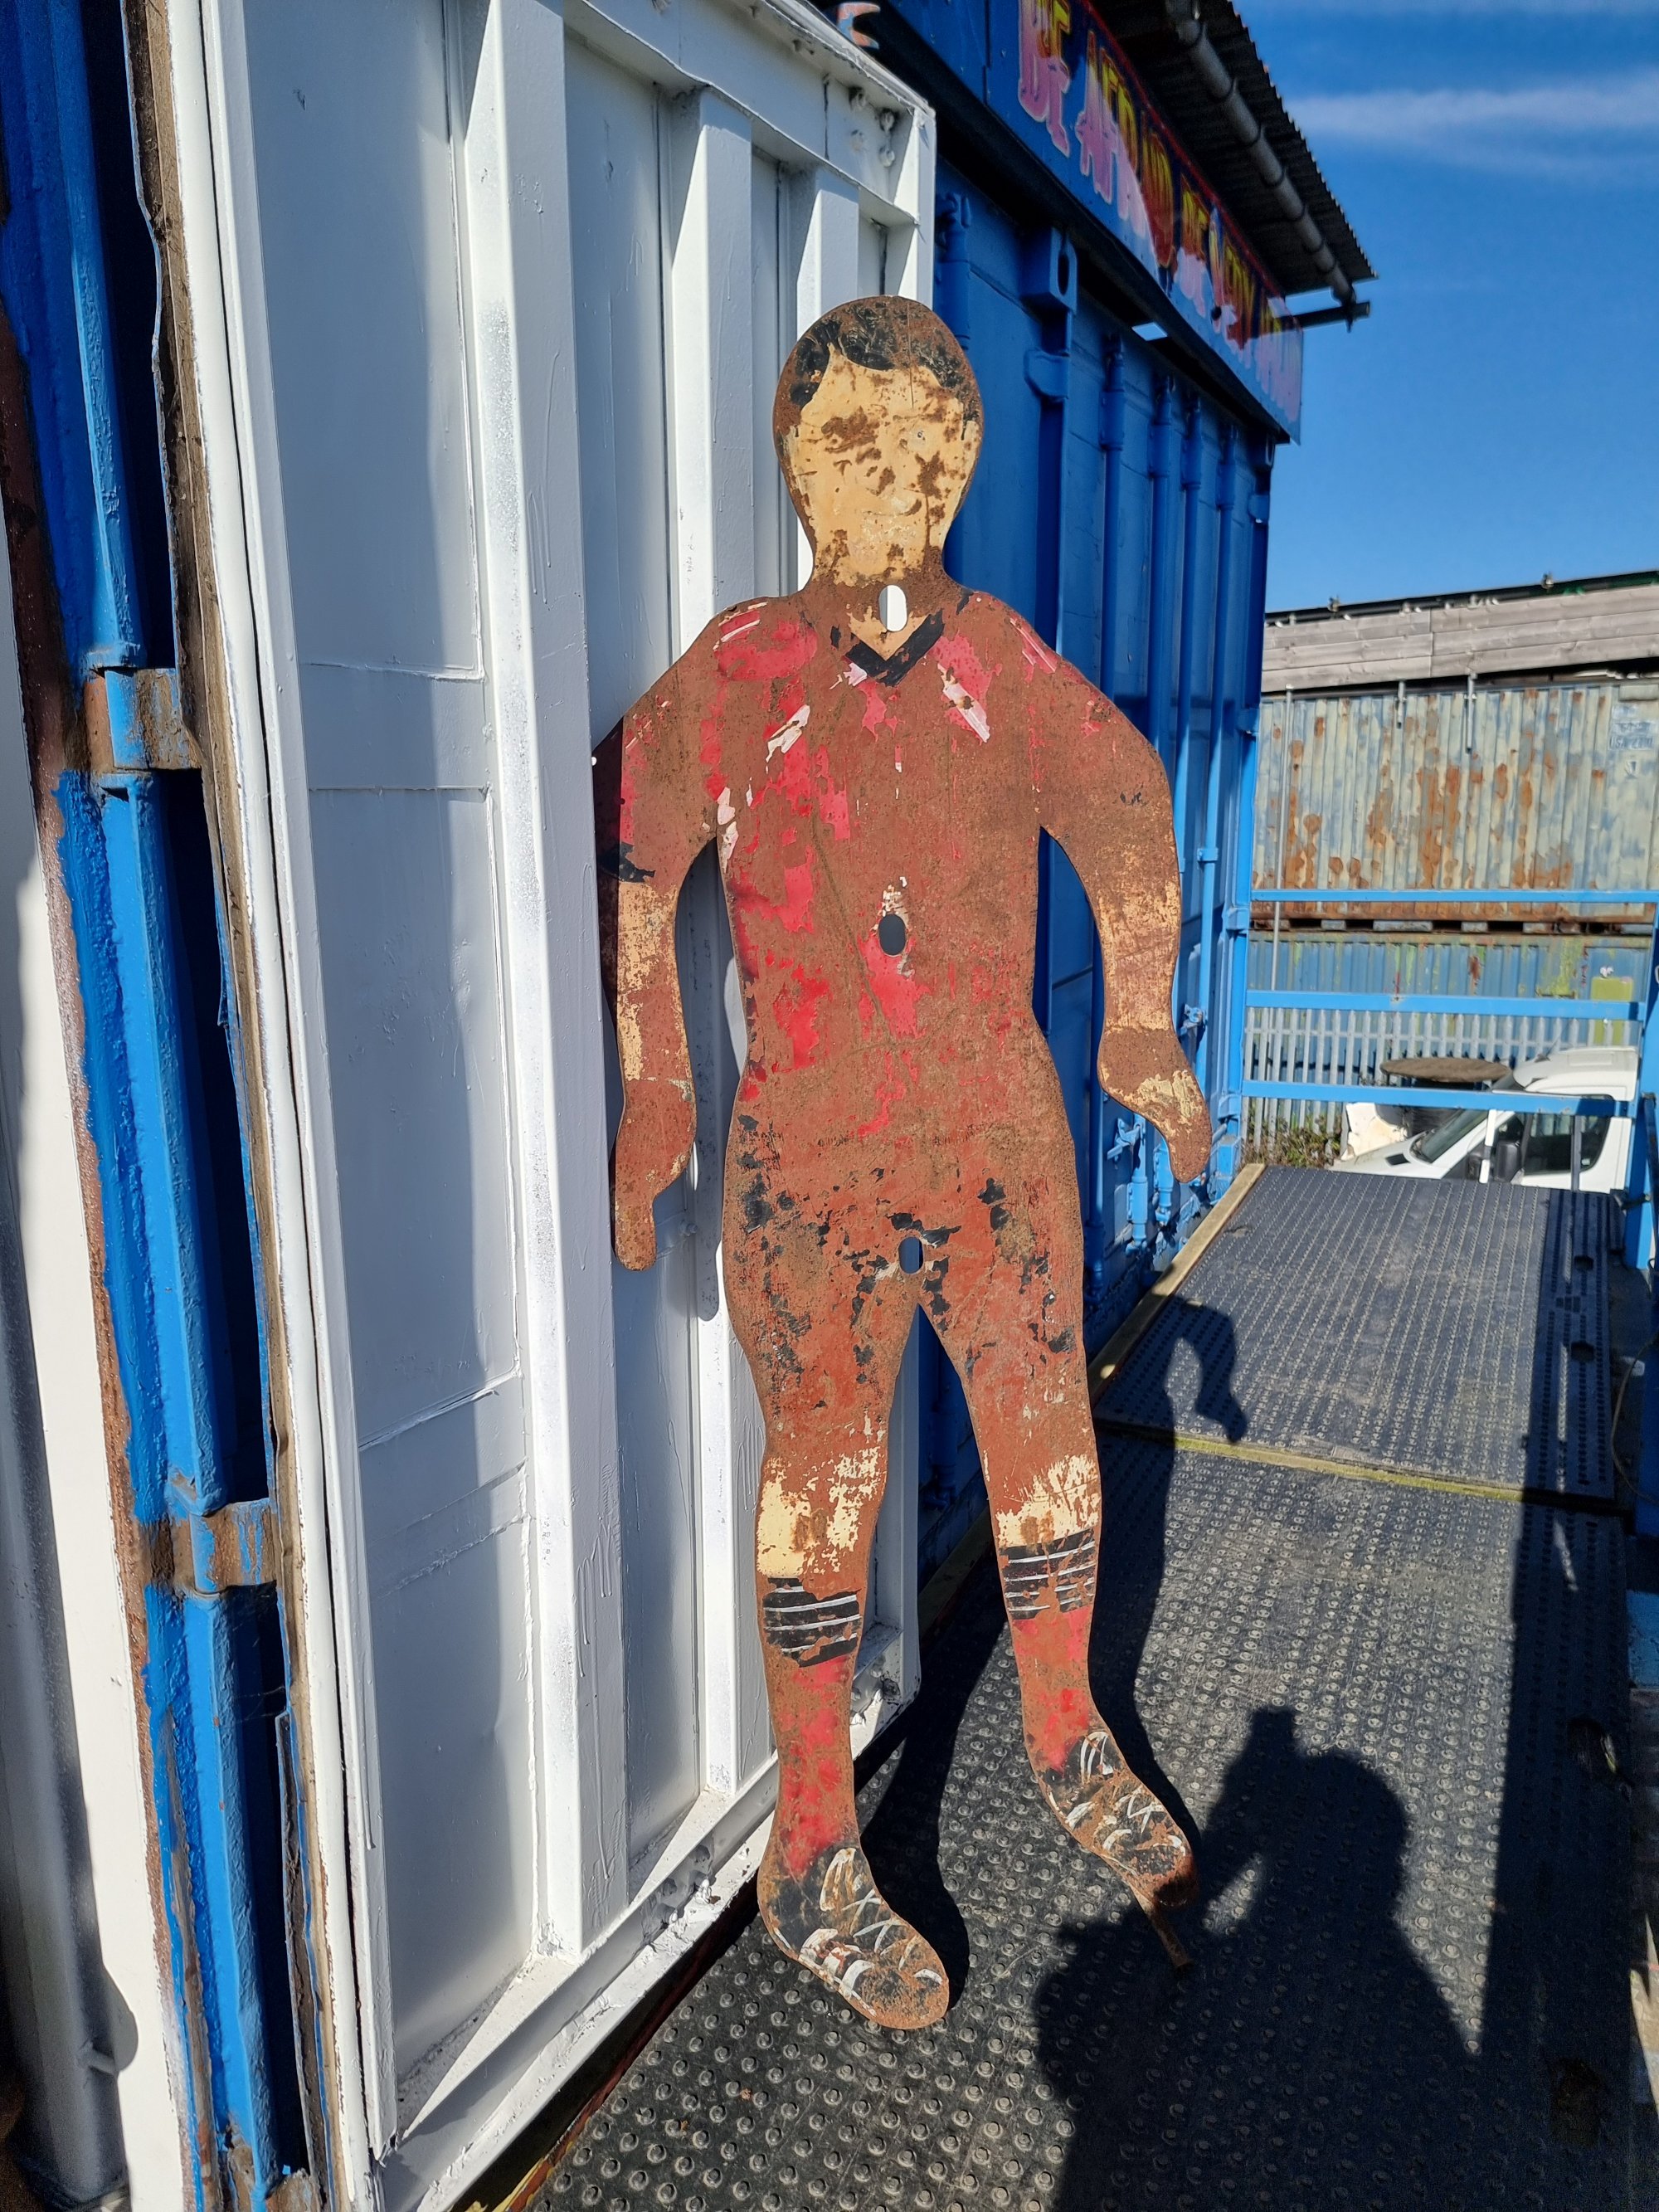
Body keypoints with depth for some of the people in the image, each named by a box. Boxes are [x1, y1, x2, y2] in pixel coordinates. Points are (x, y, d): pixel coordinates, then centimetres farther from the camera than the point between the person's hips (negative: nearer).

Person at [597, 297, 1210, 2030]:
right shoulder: (736, 673, -2)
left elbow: (1127, 820, 16)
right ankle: (814, 1861, 24)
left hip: (1002, 1139, 3)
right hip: (812, 1157, -2)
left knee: (1047, 1445, 12)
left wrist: (1141, 1034, 16)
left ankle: (1068, 1740, 40)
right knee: (823, 1482, 5)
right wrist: (651, 1089, 3)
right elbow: (628, 865, 5)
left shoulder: (1006, 666, 3)